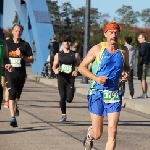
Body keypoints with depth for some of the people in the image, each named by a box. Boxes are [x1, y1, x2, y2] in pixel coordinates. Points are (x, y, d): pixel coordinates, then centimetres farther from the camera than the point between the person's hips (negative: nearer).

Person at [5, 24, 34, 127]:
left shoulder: (25, 45, 5)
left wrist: (22, 56, -12)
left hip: (21, 73, 2)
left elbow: (31, 60, 4)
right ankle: (13, 118, -21)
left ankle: (14, 108, 44)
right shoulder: (6, 43, 4)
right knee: (12, 94, -16)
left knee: (17, 95, 15)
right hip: (10, 73, -2)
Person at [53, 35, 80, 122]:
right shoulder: (58, 55, 10)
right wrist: (55, 70, -11)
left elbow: (79, 65, 5)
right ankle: (63, 115, 10)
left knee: (69, 99, -10)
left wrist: (76, 71, -16)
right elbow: (54, 66, 12)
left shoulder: (75, 55, 5)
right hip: (61, 77, 1)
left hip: (70, 78, -1)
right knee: (62, 98, -5)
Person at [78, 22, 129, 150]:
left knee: (113, 131, -10)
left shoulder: (123, 51, 5)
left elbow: (127, 67, 22)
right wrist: (95, 78, -15)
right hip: (97, 94, -2)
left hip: (114, 95, 2)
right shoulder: (97, 49, -5)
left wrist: (125, 74, -2)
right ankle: (90, 134, 41)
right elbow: (82, 67, 0)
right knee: (97, 135, 4)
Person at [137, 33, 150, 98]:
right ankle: (145, 94, 15)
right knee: (143, 79, 13)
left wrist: (138, 64, -12)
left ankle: (144, 94, -7)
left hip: (142, 64, -10)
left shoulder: (143, 45, -14)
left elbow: (141, 56, -18)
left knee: (143, 79, -7)